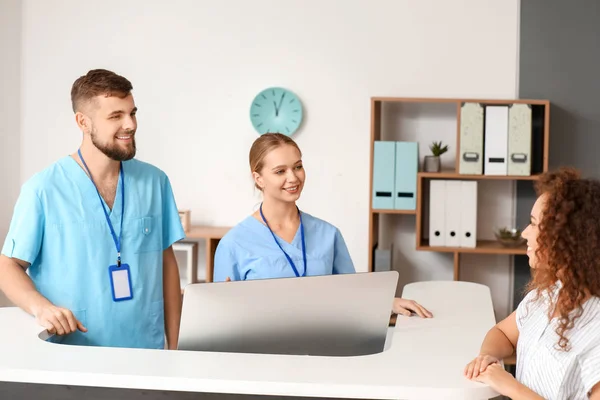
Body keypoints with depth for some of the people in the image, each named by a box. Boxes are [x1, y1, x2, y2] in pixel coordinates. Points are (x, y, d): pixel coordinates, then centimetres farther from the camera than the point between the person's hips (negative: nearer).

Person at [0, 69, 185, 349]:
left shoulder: (154, 181, 2)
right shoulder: (43, 189, -9)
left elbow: (167, 263, 8)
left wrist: (173, 346, 7)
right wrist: (41, 306, -22)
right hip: (72, 358, -3)